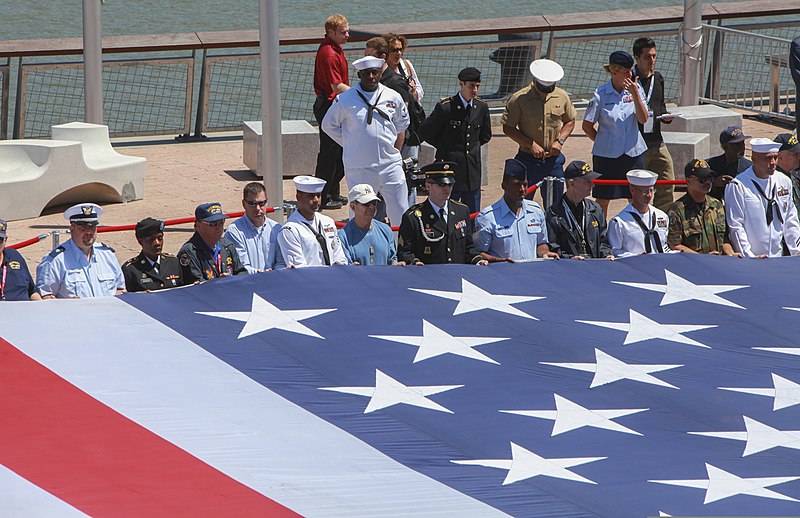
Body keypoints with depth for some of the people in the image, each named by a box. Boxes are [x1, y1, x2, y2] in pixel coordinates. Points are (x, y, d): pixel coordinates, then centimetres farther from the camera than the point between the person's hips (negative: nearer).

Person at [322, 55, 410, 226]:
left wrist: (395, 153, 11)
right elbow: (328, 125, 8)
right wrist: (350, 144, 4)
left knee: (400, 212, 2)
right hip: (359, 168, -2)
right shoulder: (346, 100, -3)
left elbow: (401, 127, 19)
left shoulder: (393, 97, 6)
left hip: (390, 166, 2)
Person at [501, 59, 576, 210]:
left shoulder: (562, 97, 1)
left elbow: (570, 121, 15)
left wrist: (560, 141, -4)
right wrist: (531, 144, -15)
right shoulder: (519, 99, -9)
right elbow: (507, 128, -5)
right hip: (528, 160, -3)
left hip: (553, 160, 3)